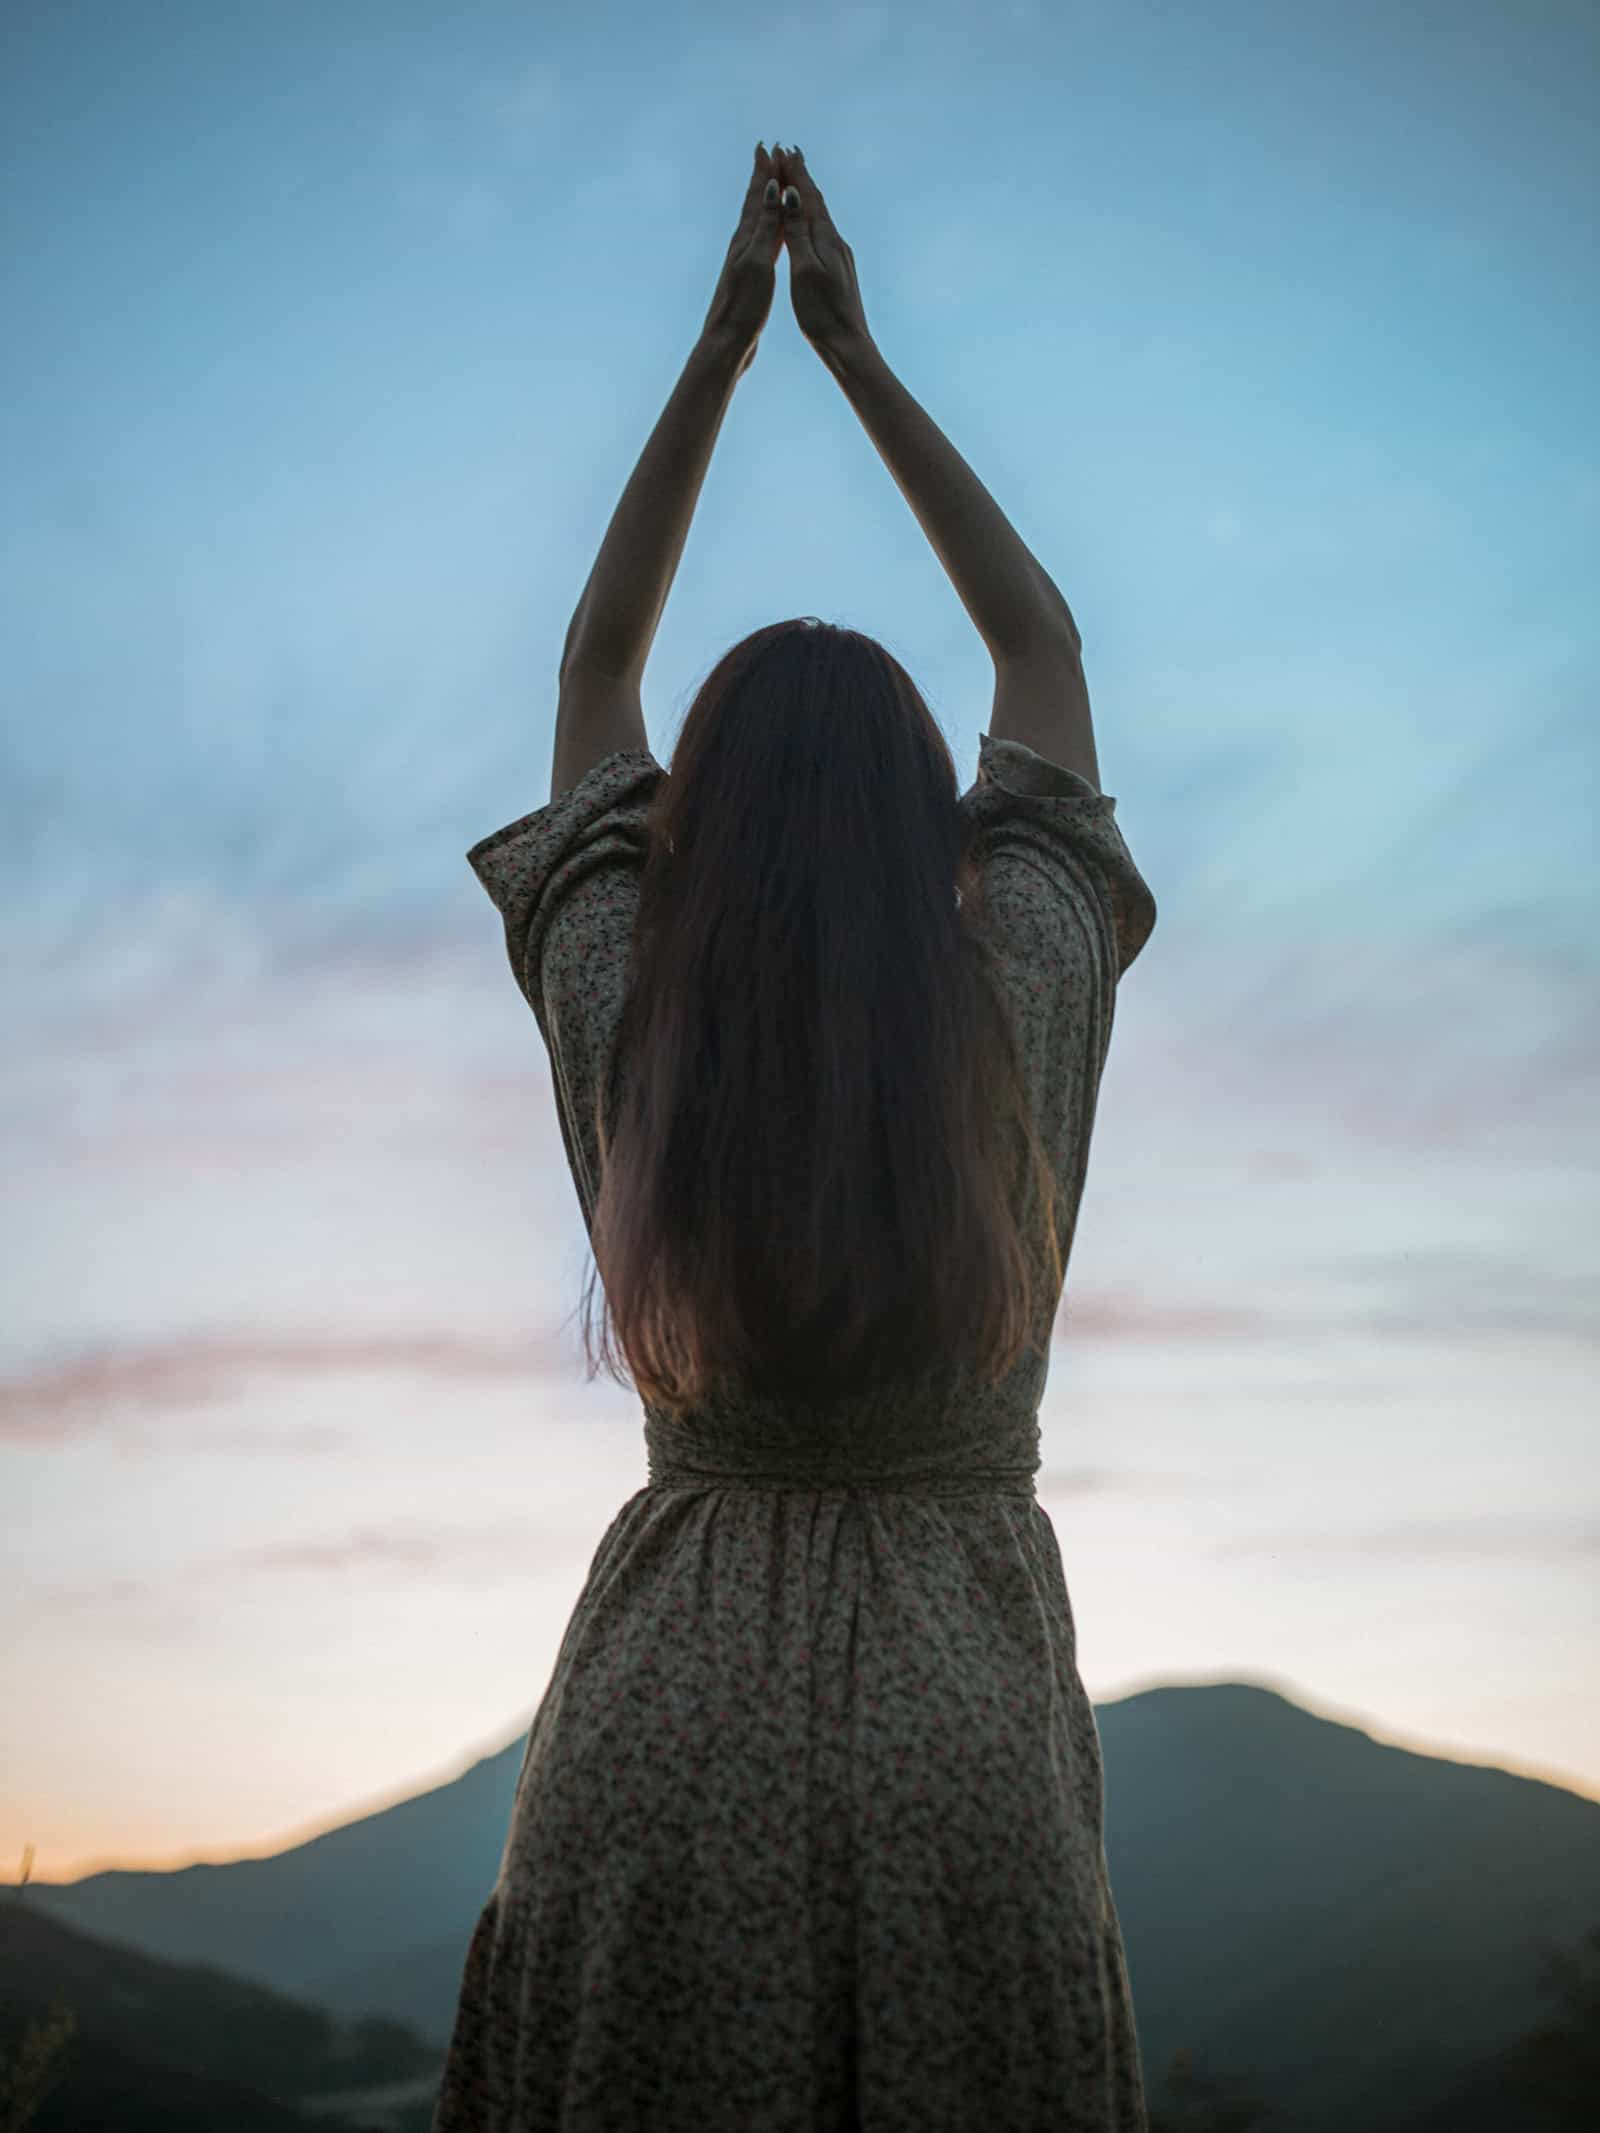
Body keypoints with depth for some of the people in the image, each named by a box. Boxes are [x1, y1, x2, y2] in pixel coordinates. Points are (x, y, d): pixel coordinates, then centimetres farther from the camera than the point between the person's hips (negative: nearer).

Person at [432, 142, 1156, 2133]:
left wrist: (720, 351, 18)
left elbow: (593, 671, 13)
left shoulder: (626, 1025, -4)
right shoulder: (1019, 1015, -5)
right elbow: (1044, 647, 11)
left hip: (667, 1741, 1)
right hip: (967, 1734, 0)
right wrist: (856, 352, 17)